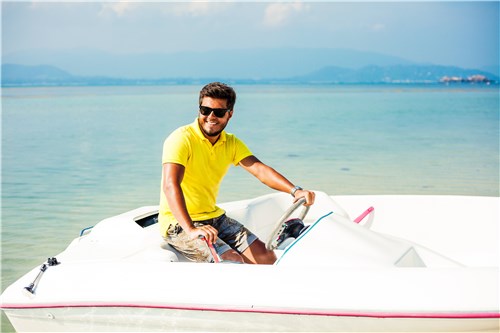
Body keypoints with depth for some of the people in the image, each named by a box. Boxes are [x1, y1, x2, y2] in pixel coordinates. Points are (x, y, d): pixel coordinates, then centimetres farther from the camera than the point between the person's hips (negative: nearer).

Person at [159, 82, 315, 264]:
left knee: (266, 256, -5)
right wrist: (190, 229, -43)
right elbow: (170, 185, -29)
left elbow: (259, 169, -8)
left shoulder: (231, 143, 6)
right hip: (179, 223, -7)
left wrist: (295, 190, -27)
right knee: (233, 260, -25)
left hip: (214, 217, 7)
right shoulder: (182, 138, -16)